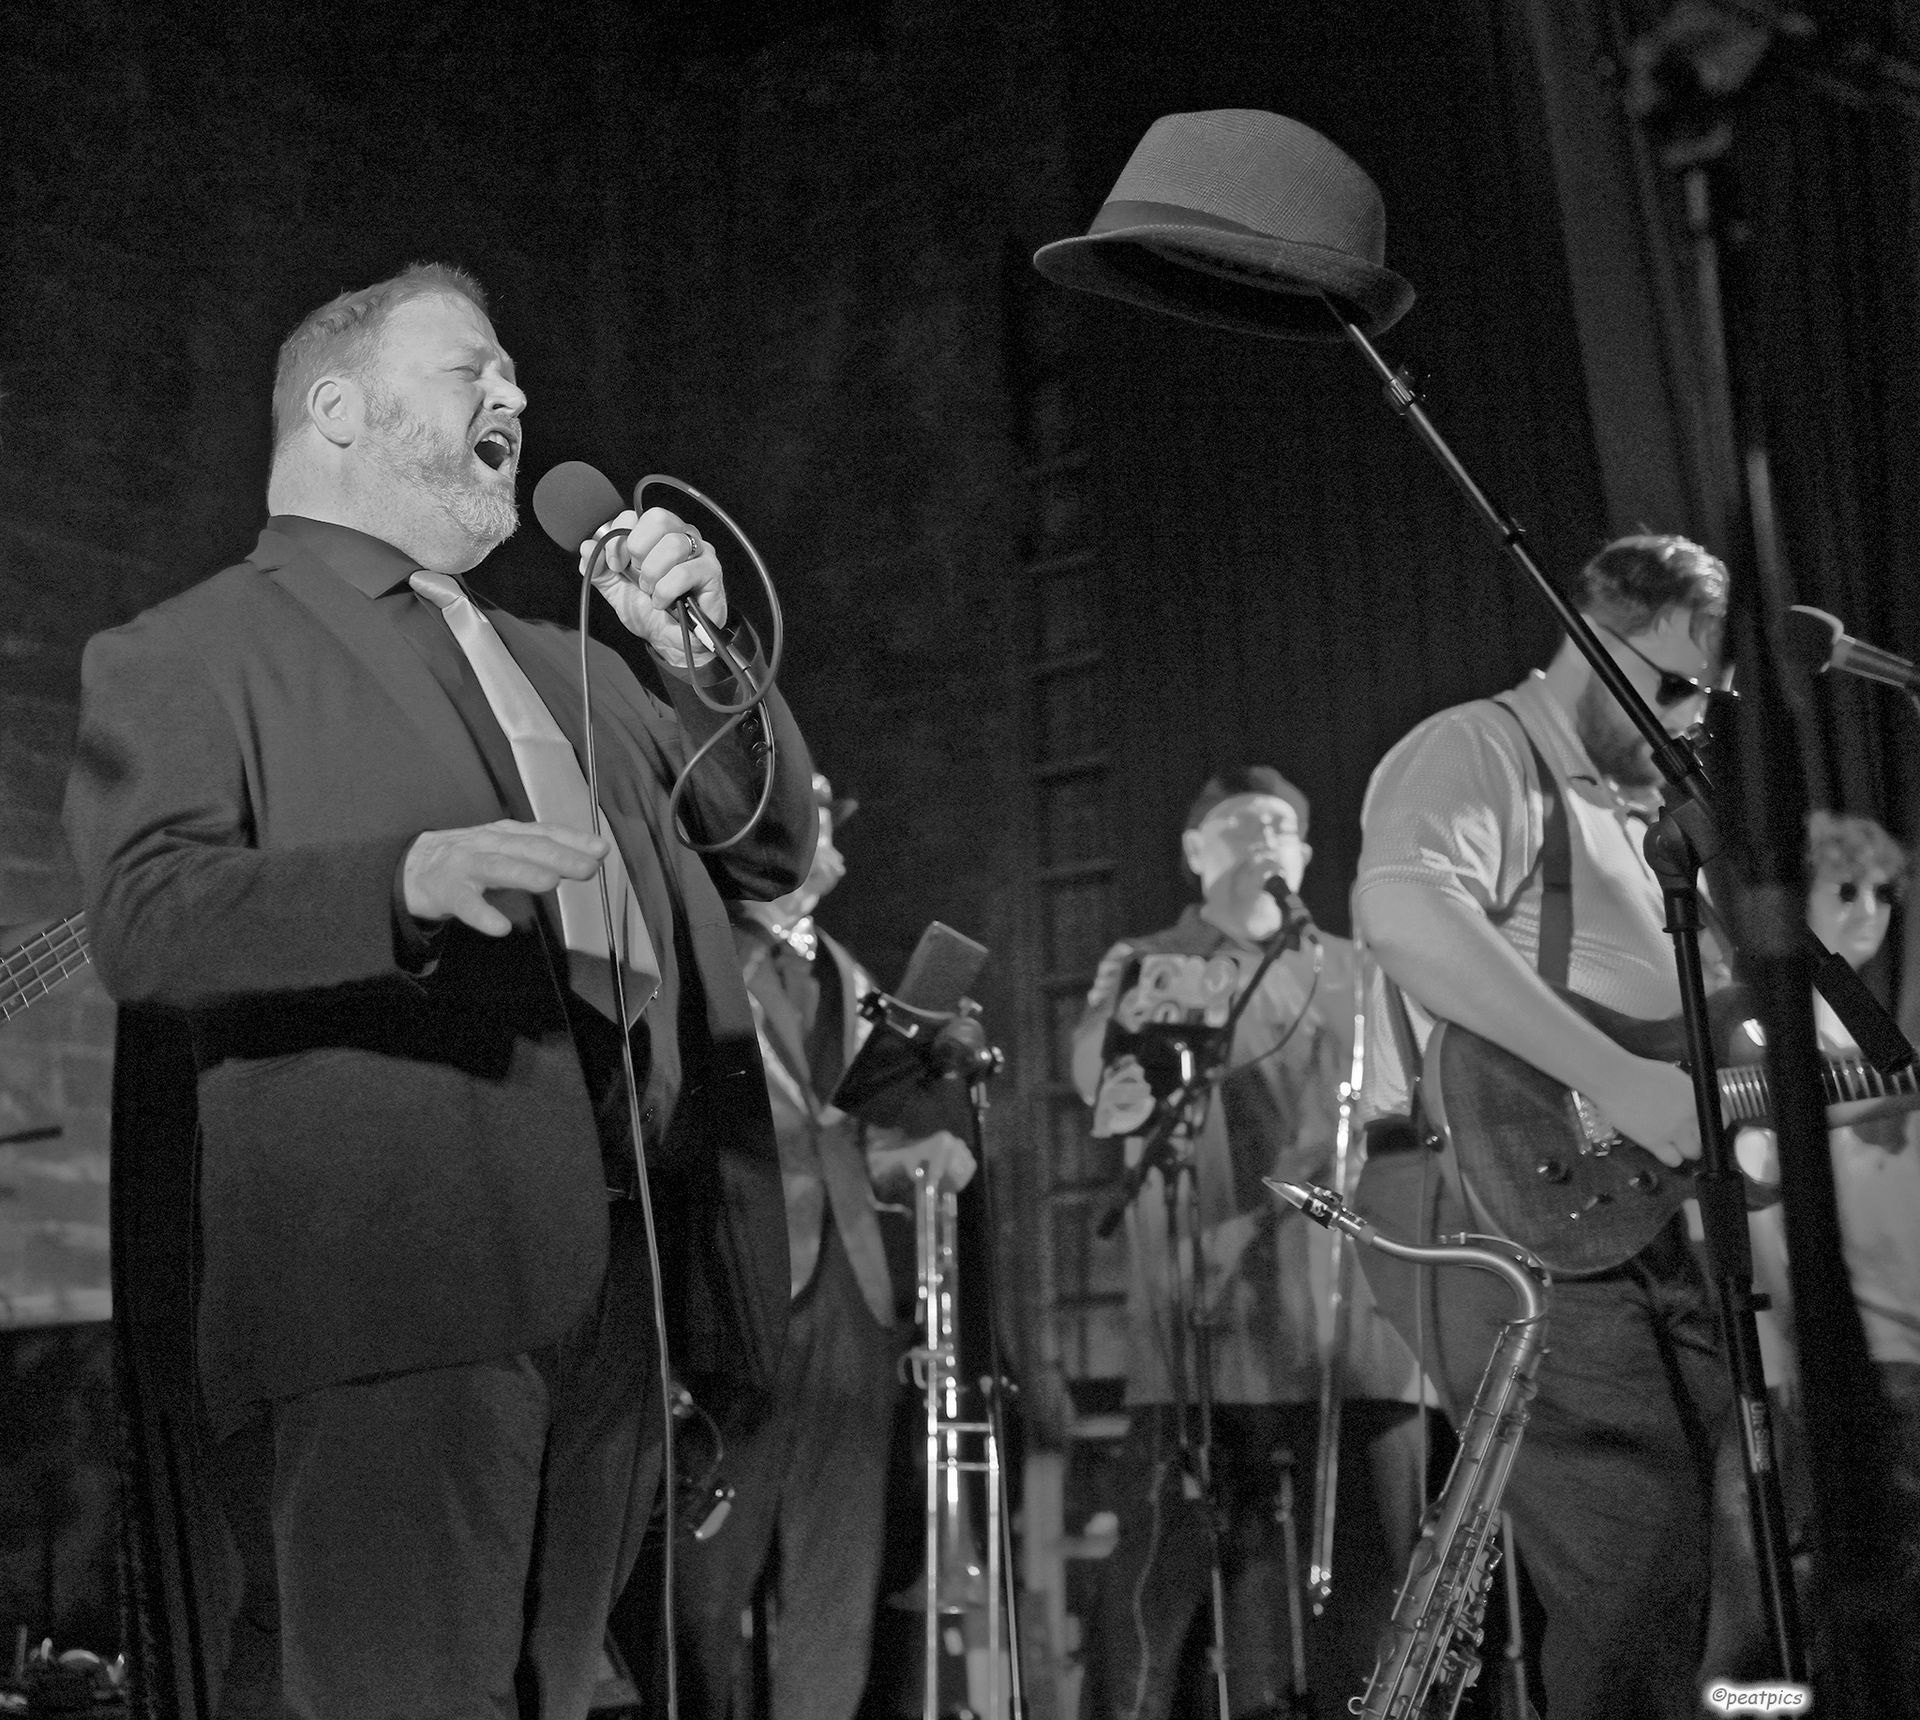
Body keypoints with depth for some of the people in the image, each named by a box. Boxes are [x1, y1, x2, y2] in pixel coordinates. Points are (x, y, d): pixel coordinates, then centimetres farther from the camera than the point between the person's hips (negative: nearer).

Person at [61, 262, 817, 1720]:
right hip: (398, 1277, -6)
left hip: (614, 1275, 7)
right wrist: (411, 879, -25)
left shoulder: (559, 667, 26)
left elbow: (774, 849, 24)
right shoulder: (191, 652, 5)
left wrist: (698, 653, 10)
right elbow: (144, 917, -10)